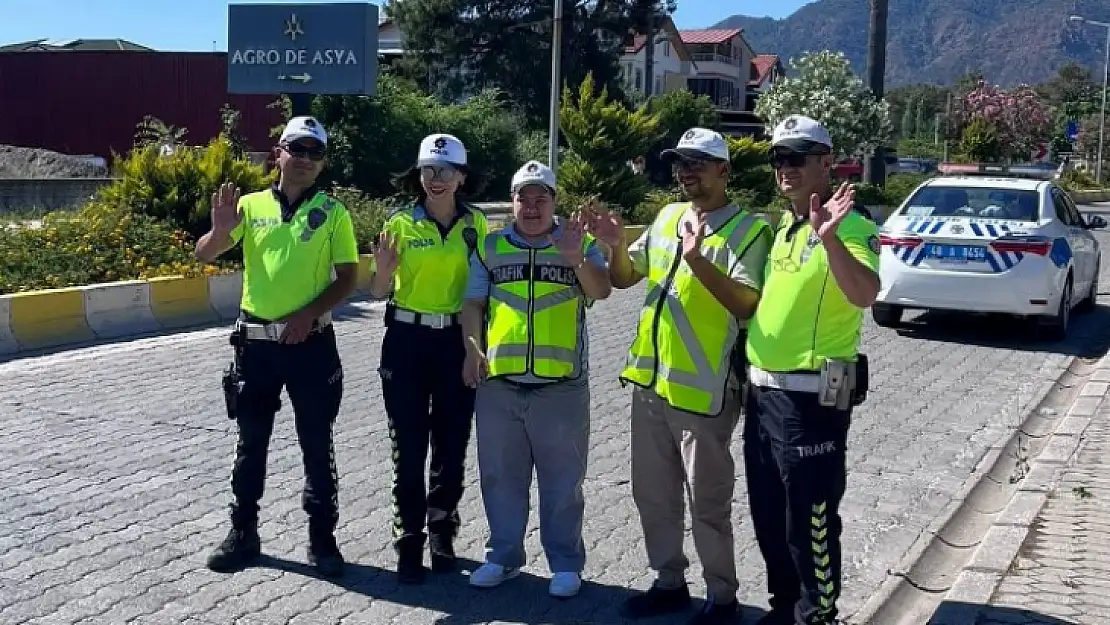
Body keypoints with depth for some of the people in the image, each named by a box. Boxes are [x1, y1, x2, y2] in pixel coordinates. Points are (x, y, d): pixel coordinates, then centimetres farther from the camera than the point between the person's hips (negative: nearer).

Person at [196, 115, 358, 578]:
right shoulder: (250, 206, 3)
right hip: (256, 342, 2)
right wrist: (220, 231, -20)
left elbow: (348, 278, -1)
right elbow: (204, 256, 2)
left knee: (317, 445, 5)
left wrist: (310, 313, -16)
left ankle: (322, 537, 15)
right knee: (250, 442, 11)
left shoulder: (332, 212, -1)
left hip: (311, 344, -2)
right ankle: (242, 532, 23)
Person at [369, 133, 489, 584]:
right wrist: (384, 271, -21)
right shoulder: (401, 223, -2)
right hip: (407, 341, -1)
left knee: (451, 445, 9)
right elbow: (378, 293, -1)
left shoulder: (477, 224, 2)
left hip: (457, 342, 1)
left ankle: (442, 535, 24)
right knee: (409, 447, 2)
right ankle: (409, 543, 12)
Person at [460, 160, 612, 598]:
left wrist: (576, 259, -29)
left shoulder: (579, 245, 4)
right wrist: (473, 349, -7)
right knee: (501, 476, 12)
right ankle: (503, 555, 26)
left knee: (562, 480, 7)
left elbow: (601, 291, -11)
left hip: (561, 386, -2)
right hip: (499, 384, 2)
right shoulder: (490, 248, 9)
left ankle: (566, 563, 18)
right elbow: (473, 304, 8)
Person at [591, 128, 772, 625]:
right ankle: (669, 582, 31)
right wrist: (616, 246, -4)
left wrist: (698, 260, -31)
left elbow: (748, 304, -22)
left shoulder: (747, 230, -9)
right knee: (653, 493, 16)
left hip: (702, 388, -7)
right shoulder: (667, 218, 12)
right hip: (650, 380, 7)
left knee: (707, 501, 3)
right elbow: (624, 278, 16)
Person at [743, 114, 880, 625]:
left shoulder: (849, 226, -13)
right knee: (767, 514, 19)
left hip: (810, 397, -9)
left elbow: (865, 294, -31)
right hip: (762, 391, 9)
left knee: (809, 520, 1)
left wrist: (829, 238, -41)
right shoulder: (781, 226, 13)